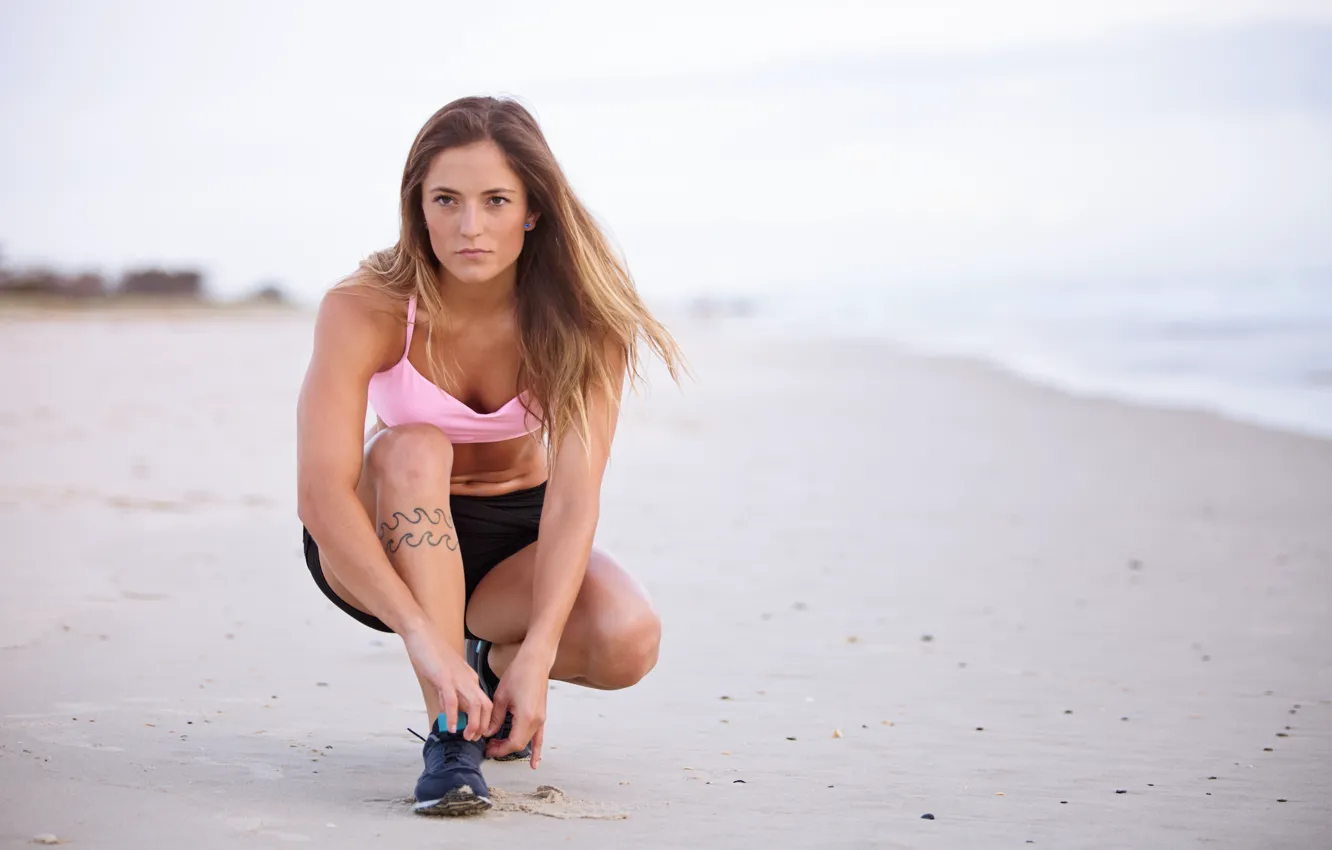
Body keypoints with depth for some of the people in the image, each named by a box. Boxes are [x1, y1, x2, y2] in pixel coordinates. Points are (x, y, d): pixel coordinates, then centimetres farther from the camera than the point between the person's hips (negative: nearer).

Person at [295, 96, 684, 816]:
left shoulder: (579, 317, -19)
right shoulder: (365, 310, -24)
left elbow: (575, 493, -28)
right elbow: (319, 492, -35)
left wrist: (537, 653, -41)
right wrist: (423, 636, -46)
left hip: (516, 533, 2)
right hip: (383, 542, -2)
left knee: (628, 640, -28)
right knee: (415, 450, -36)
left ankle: (493, 665, 7)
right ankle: (448, 731, -32)